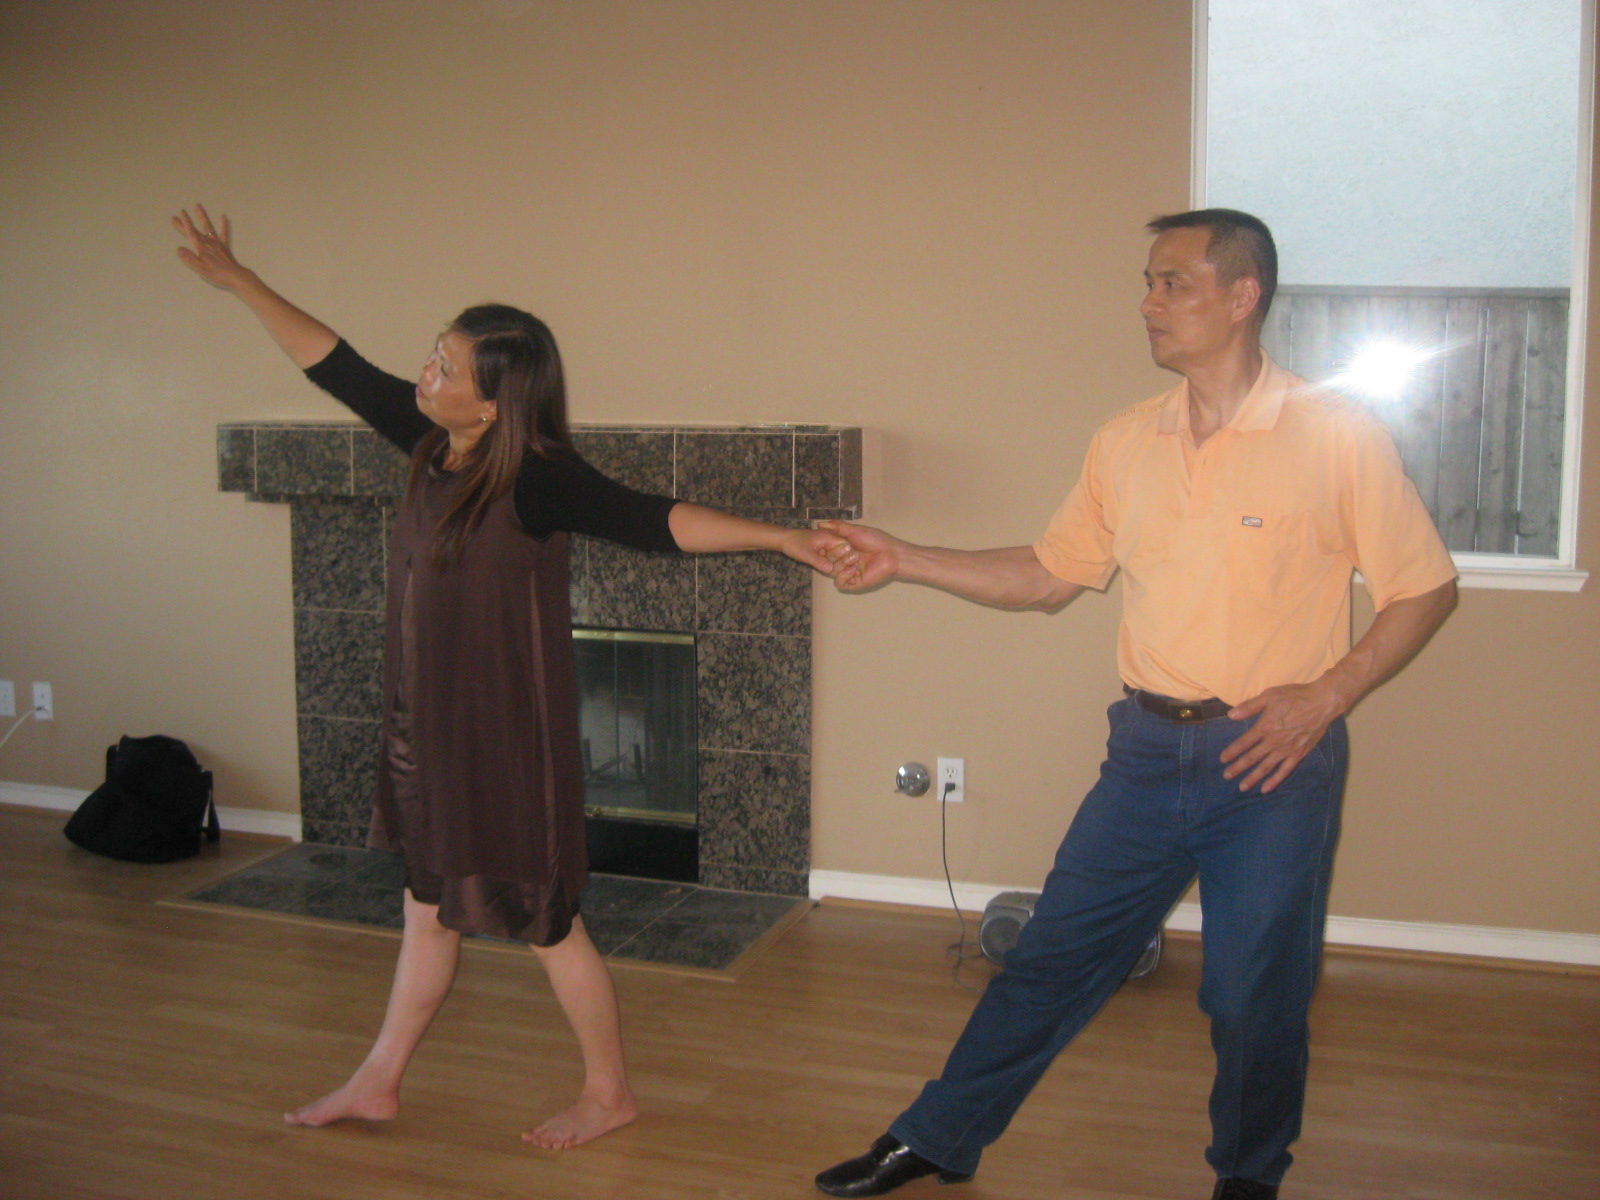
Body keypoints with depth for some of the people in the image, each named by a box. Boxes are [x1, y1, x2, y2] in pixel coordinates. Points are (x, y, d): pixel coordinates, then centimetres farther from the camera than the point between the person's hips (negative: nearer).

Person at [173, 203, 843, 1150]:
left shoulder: (538, 480, -21)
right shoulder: (430, 443, 0)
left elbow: (654, 521, -27)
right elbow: (337, 364, 8)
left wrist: (779, 537, -37)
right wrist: (237, 281, 12)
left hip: (509, 734, -7)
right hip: (432, 725, 7)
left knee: (543, 920, 6)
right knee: (431, 906, 21)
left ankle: (611, 1094, 26)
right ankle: (379, 1083, 37)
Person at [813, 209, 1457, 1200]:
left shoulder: (1340, 437, -9)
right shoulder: (1127, 443, 5)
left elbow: (1427, 589, -4)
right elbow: (1050, 576, 11)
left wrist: (1326, 693, -14)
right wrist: (903, 560, 6)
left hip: (1275, 758, -4)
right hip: (1150, 748, 4)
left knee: (1257, 996, 8)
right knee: (1053, 957, 10)